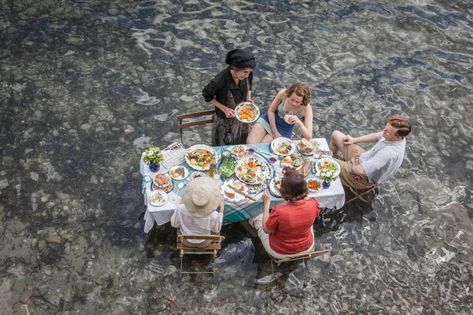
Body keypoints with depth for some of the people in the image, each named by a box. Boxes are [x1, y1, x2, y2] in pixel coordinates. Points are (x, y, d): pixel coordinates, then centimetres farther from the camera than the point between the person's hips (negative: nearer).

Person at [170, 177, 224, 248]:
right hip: (204, 242, 0)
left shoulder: (181, 209, -37)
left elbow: (174, 223, -14)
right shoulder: (213, 215, -39)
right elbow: (216, 229, -15)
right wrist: (222, 208, -10)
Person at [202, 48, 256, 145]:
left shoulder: (247, 74, -20)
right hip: (224, 121, -4)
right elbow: (207, 95, -15)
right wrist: (224, 109, -22)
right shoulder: (220, 80, -34)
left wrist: (249, 100, -10)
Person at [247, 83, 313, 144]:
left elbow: (309, 137, -30)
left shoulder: (307, 108, -28)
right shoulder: (283, 93, -25)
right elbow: (271, 111, -8)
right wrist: (275, 132, -10)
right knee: (250, 143, -17)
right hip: (269, 119, 1)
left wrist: (299, 123, -48)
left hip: (283, 131, -1)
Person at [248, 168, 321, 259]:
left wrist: (267, 202, -14)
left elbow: (266, 230, -18)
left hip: (280, 253, -3)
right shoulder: (314, 204, -27)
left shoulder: (279, 212, -39)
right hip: (307, 248, 3)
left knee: (257, 218, 21)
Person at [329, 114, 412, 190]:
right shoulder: (397, 135, -14)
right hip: (362, 158, 8)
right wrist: (354, 140, 4)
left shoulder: (390, 152, -40)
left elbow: (361, 170, -40)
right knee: (336, 134, 12)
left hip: (363, 178, -8)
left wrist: (353, 168, -18)